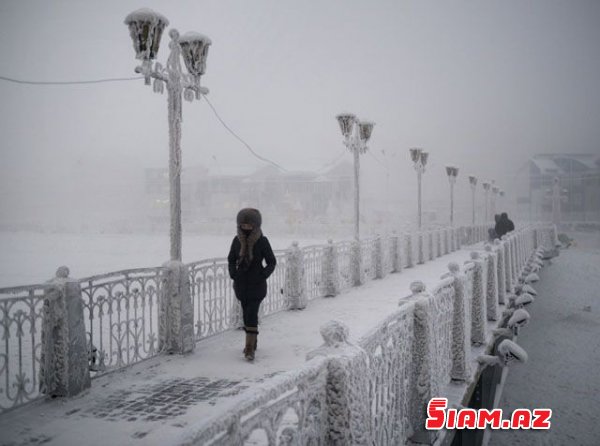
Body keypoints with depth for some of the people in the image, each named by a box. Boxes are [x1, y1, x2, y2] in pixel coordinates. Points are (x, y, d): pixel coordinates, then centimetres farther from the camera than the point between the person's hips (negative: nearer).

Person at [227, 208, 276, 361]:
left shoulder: (262, 241, -10)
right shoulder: (237, 240, 0)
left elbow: (272, 262, -2)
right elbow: (231, 259, 12)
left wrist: (263, 275, -14)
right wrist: (233, 274, -3)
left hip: (257, 284, -4)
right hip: (241, 283, 4)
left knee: (251, 314, -12)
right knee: (247, 313, 13)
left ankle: (250, 348, -12)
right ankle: (253, 342, 29)